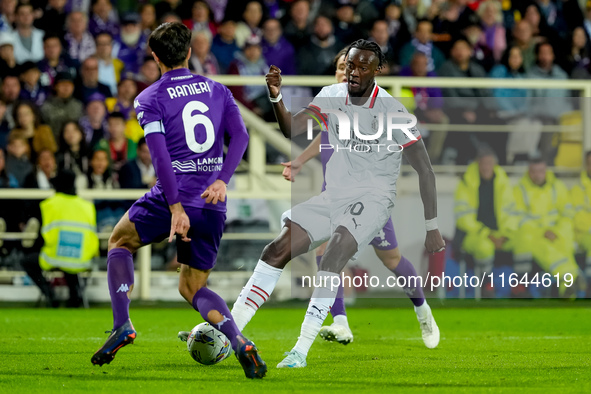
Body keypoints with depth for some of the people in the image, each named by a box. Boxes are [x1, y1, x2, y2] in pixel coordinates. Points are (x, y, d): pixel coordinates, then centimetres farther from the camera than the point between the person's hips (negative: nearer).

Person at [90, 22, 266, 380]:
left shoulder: (150, 99, 1)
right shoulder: (218, 90, 14)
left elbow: (160, 153, -12)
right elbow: (240, 135, -1)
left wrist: (176, 207, -17)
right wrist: (222, 180, -10)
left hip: (172, 199, -4)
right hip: (213, 206, 4)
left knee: (120, 243, 24)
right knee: (192, 287, 16)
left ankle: (122, 325, 5)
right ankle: (241, 344, -10)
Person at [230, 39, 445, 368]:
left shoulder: (392, 110, -12)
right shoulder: (332, 96, 3)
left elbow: (425, 170, -8)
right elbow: (292, 129, -4)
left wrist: (432, 228, -9)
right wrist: (276, 98, -24)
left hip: (374, 197, -6)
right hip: (335, 196, 6)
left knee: (336, 252, -31)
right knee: (278, 250, -8)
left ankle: (301, 350, -33)